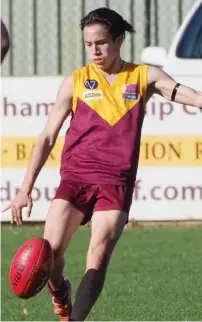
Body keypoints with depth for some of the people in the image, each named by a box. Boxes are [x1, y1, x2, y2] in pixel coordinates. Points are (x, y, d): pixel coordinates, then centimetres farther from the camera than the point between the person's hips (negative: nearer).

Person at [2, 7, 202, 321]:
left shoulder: (144, 77, 8)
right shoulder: (76, 81, 7)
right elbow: (47, 137, 7)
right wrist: (26, 188, 1)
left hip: (116, 183, 0)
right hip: (75, 177, 0)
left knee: (99, 255, -15)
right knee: (49, 251, -14)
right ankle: (59, 292, 18)